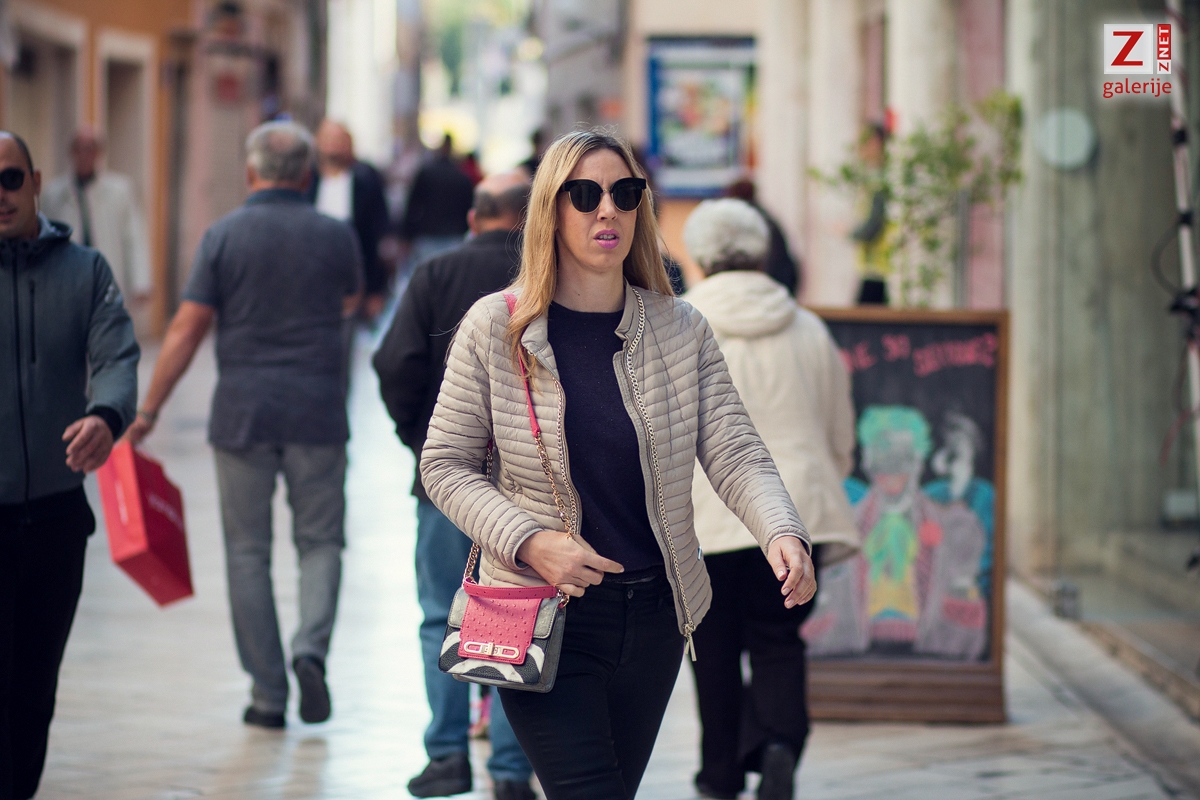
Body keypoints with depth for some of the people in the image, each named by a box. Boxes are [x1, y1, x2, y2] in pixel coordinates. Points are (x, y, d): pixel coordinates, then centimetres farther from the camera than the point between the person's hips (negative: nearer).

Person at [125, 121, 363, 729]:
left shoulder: (224, 235, -4)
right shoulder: (334, 236, 0)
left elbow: (186, 330, -6)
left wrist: (148, 410, 0)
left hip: (242, 409, -1)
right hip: (317, 408, 1)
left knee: (248, 550, 7)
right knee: (320, 540, 12)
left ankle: (268, 694, 7)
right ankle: (312, 645, -13)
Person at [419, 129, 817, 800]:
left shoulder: (683, 330, 0)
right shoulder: (495, 328, -6)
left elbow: (734, 453, -8)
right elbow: (447, 465, -2)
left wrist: (781, 531, -29)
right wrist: (530, 542, -18)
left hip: (656, 613, 3)